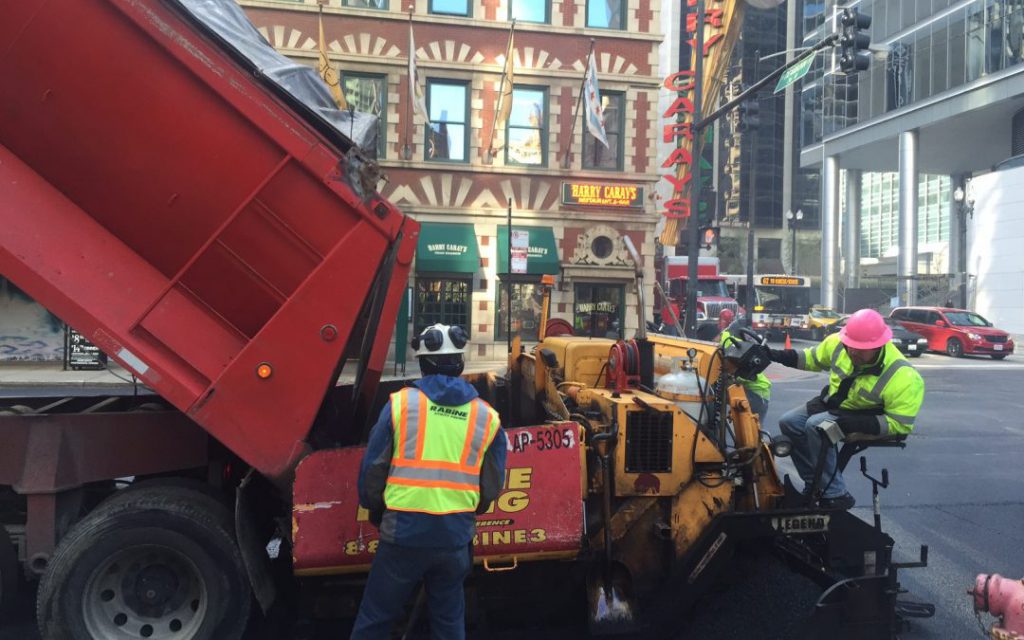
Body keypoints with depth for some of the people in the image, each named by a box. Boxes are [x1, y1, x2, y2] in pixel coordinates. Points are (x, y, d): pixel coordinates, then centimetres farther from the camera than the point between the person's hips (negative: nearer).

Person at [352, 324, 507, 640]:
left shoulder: (400, 402, -5)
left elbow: (373, 467, 0)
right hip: (455, 536, 2)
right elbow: (492, 485, 9)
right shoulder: (487, 416, 2)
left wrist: (375, 511, 19)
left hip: (403, 531, -2)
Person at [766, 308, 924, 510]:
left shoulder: (903, 378, -30)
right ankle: (814, 485, 6)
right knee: (789, 422, -4)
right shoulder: (838, 343, -14)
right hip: (832, 404, 7)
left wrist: (858, 423, -35)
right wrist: (780, 355, -5)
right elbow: (815, 358, 8)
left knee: (816, 426, -30)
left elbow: (900, 424, -24)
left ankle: (835, 494, -21)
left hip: (867, 417, -7)